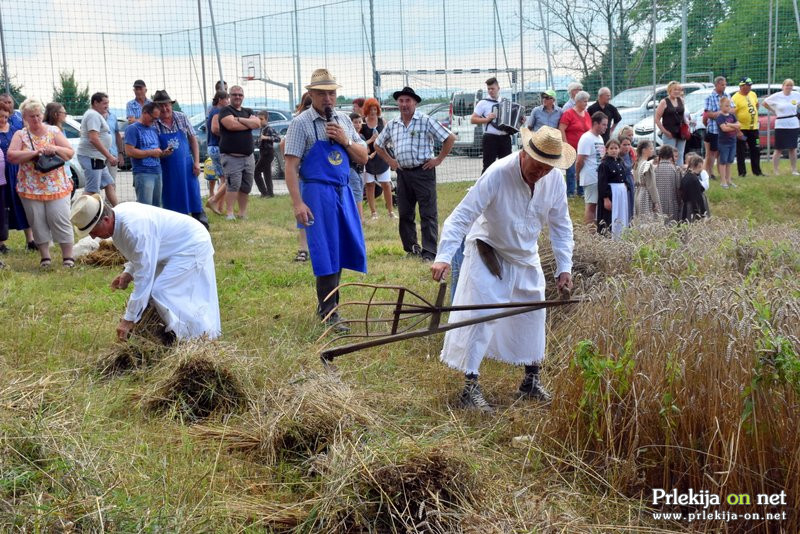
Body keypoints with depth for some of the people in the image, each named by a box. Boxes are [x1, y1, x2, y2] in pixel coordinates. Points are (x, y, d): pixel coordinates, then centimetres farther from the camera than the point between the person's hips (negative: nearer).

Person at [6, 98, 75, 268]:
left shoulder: (54, 131, 5)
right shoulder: (20, 135, 5)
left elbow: (70, 153, 2)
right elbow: (11, 156, -9)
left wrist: (55, 149, -17)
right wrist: (35, 152, -19)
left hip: (57, 187, -1)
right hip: (30, 189, 1)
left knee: (60, 221, -4)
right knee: (38, 223, 5)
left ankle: (68, 257, 1)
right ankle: (45, 257, 15)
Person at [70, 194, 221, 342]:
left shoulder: (135, 229, -35)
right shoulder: (118, 214, -5)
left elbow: (143, 277, -32)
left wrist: (128, 320, -29)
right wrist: (128, 272, -1)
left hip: (192, 247, -10)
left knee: (160, 292, -16)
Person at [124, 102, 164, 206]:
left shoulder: (154, 129, 18)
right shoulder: (133, 129, -5)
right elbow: (129, 151, -15)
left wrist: (163, 152, 5)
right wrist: (151, 152, -13)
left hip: (157, 172, 8)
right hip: (143, 173, -8)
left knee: (156, 207, 9)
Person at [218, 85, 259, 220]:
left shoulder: (248, 112, 18)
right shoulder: (225, 111, 1)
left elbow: (257, 123, -2)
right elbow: (231, 125, -18)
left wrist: (240, 120, -12)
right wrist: (249, 123, -4)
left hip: (248, 156, 6)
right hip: (231, 157, -6)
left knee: (246, 186, 8)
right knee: (234, 184, -15)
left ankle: (243, 213, 17)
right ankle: (229, 213, -13)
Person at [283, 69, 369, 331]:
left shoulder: (343, 120, 12)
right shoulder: (301, 123, -6)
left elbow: (363, 158, 13)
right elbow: (291, 166, -10)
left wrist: (345, 140, -6)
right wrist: (297, 203, -19)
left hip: (343, 192, 6)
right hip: (318, 193, -6)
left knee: (346, 249, 10)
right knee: (326, 253, -5)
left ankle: (326, 304, 25)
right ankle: (329, 313, 3)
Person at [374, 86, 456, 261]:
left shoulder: (426, 121, -5)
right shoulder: (392, 125, 10)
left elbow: (449, 138, -6)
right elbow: (378, 145, 24)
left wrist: (439, 159, -6)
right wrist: (390, 161, 13)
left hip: (423, 172, -5)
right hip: (403, 173, 5)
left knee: (428, 213, -6)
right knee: (404, 212, 9)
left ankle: (429, 251, -6)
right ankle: (411, 247, 21)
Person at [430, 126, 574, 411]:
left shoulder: (555, 179, -14)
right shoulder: (497, 174, -30)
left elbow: (561, 225, 0)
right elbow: (462, 216, -31)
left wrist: (564, 266, -5)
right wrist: (444, 256, -41)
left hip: (526, 257, 6)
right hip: (487, 253, -6)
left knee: (533, 316, 12)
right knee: (479, 315, -10)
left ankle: (532, 380, 28)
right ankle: (470, 386, -4)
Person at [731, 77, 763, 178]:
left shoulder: (753, 94, 8)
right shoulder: (735, 98, -15)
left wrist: (755, 115, 18)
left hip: (754, 127, 7)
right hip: (742, 128, -7)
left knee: (756, 150, 12)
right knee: (741, 152, 0)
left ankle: (757, 171, 22)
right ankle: (742, 172, 8)